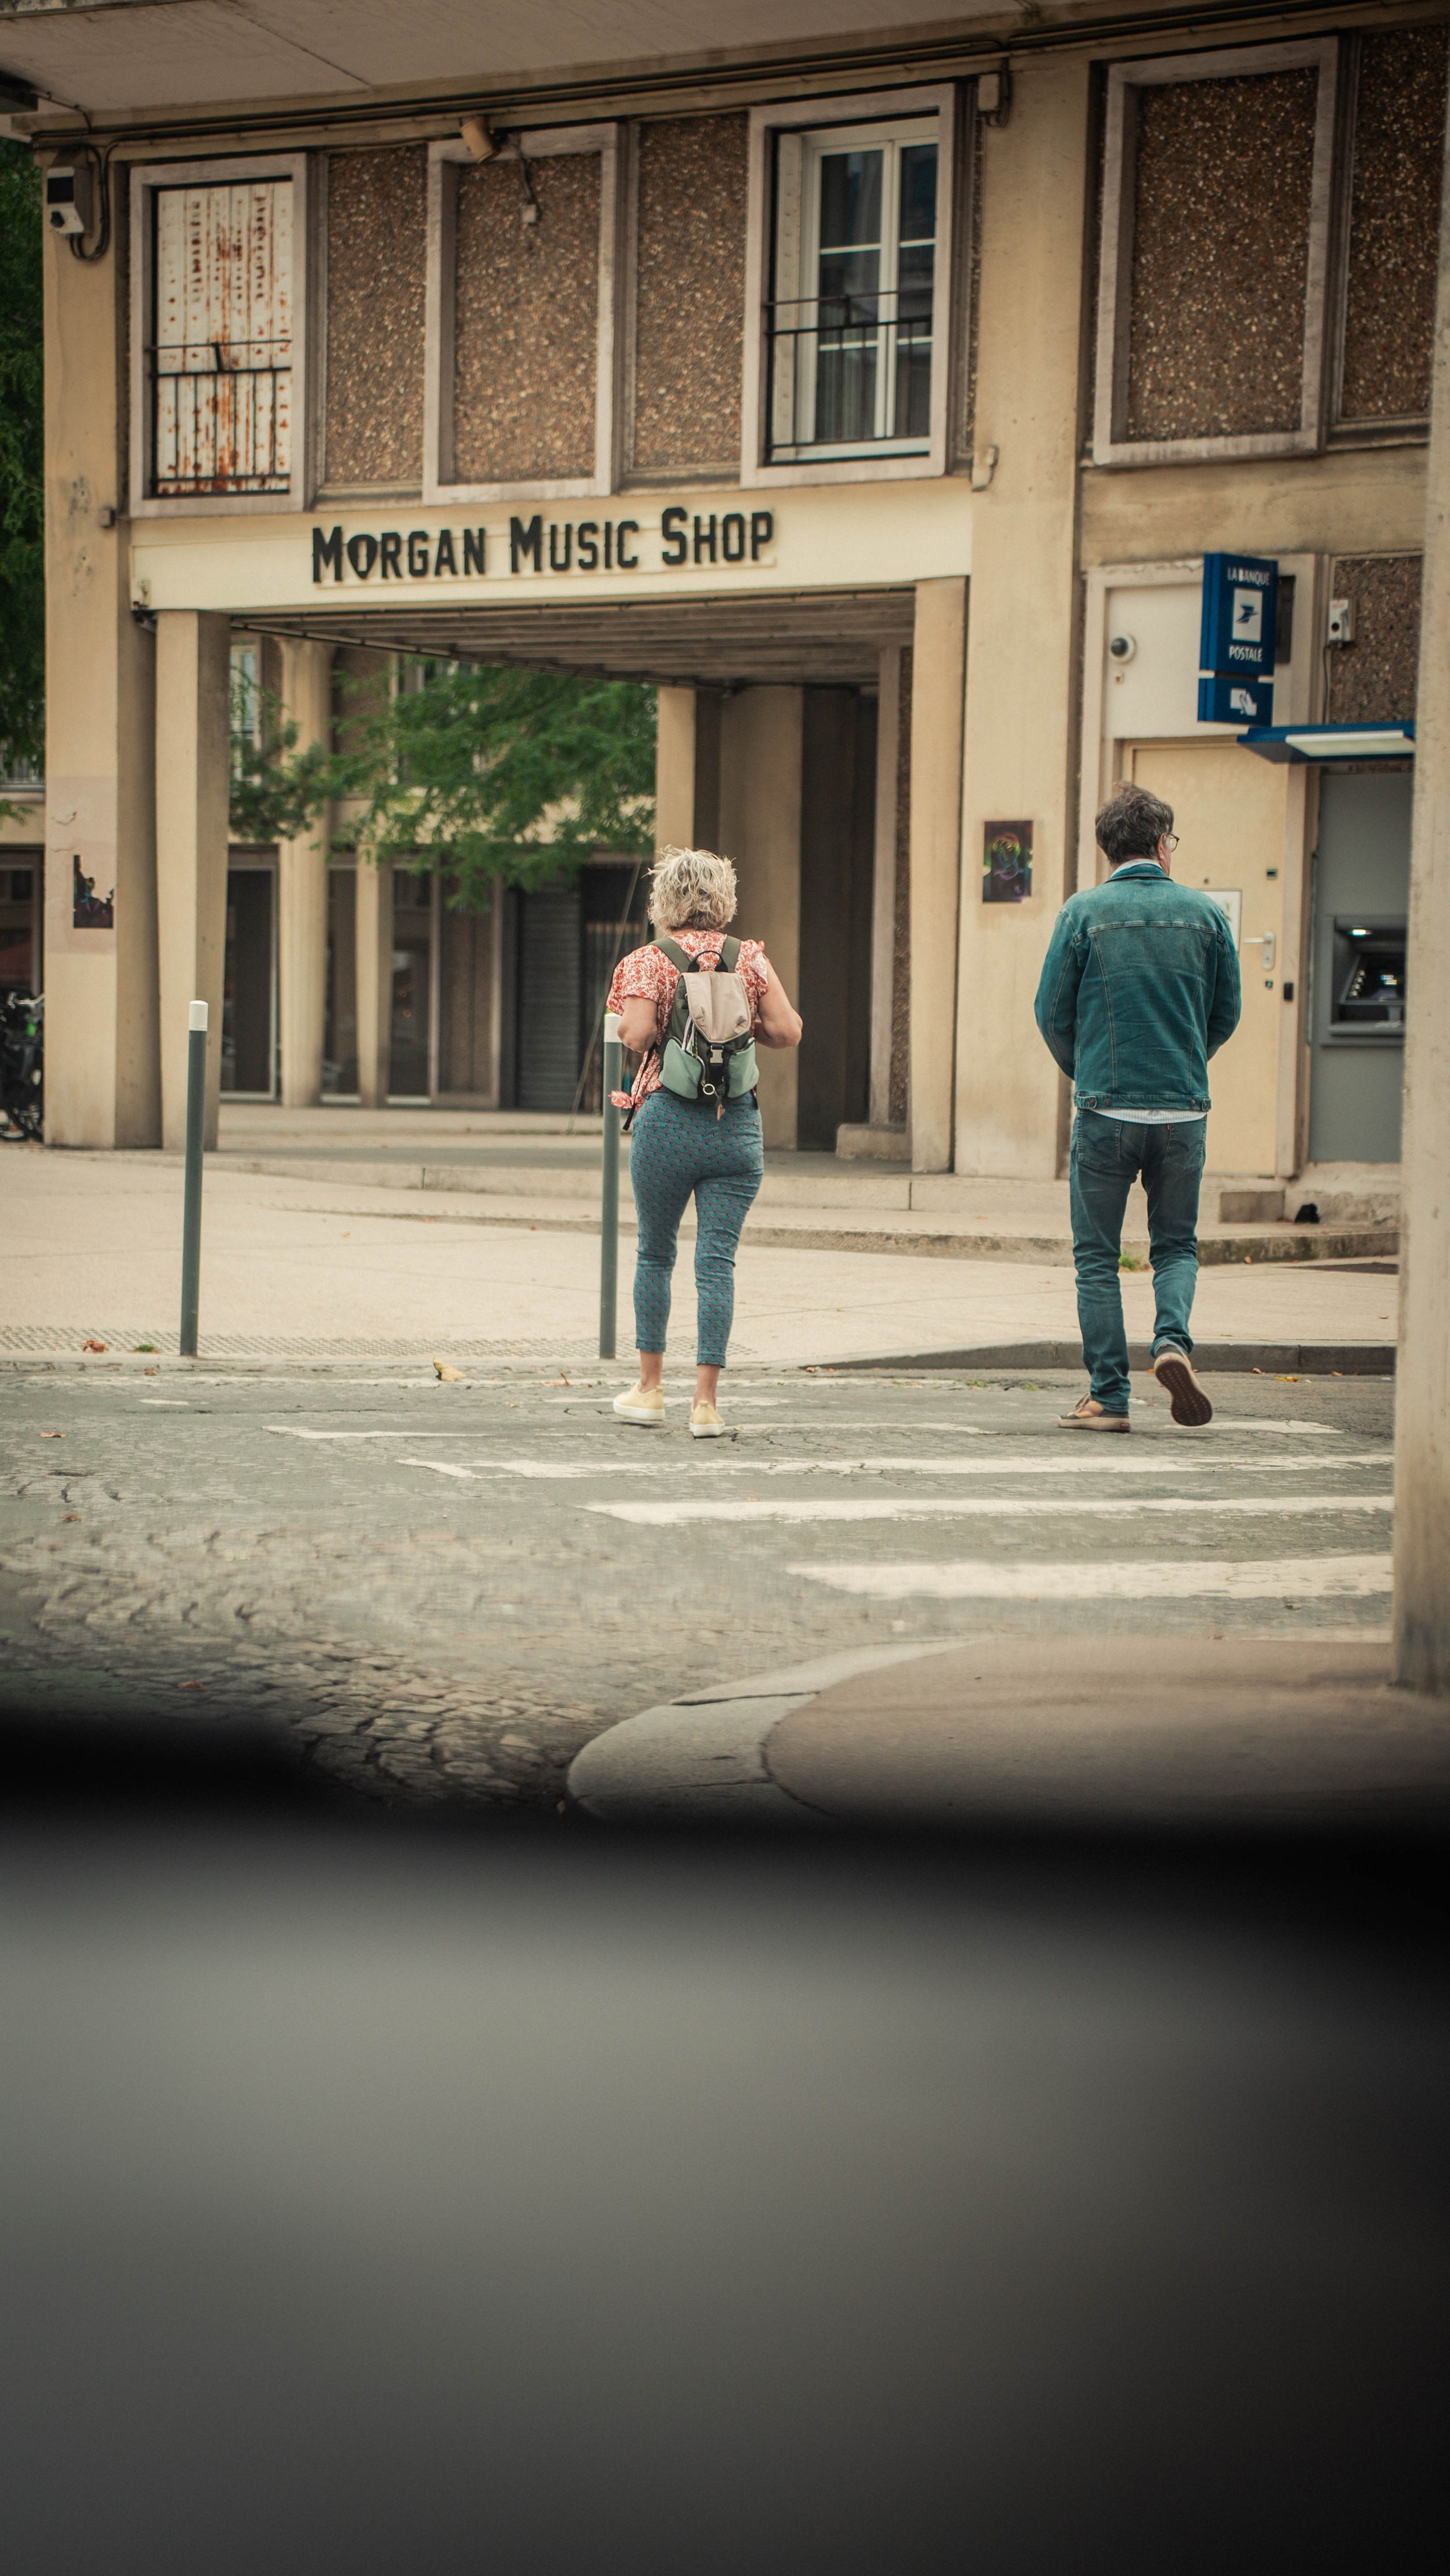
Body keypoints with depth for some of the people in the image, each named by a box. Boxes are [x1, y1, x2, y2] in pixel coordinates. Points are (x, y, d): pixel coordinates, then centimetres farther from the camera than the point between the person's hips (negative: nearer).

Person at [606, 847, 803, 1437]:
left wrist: (625, 1022, 7)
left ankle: (651, 1388, 21)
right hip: (738, 1123, 1)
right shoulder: (751, 958, 5)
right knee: (717, 1262, 1)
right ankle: (706, 1402, -4)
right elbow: (787, 1031, -1)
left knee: (655, 1254, 15)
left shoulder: (647, 962, -3)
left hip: (667, 1119, -1)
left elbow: (637, 1035, -16)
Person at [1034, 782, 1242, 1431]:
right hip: (1185, 1110, 2)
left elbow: (1053, 1013, 0)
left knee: (1097, 1256, 7)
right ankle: (1172, 1339, -9)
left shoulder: (1084, 912, -3)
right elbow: (1226, 1016, 9)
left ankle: (1108, 1396, 4)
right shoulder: (1205, 914, 3)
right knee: (1177, 1245, 17)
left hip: (1107, 1108, -2)